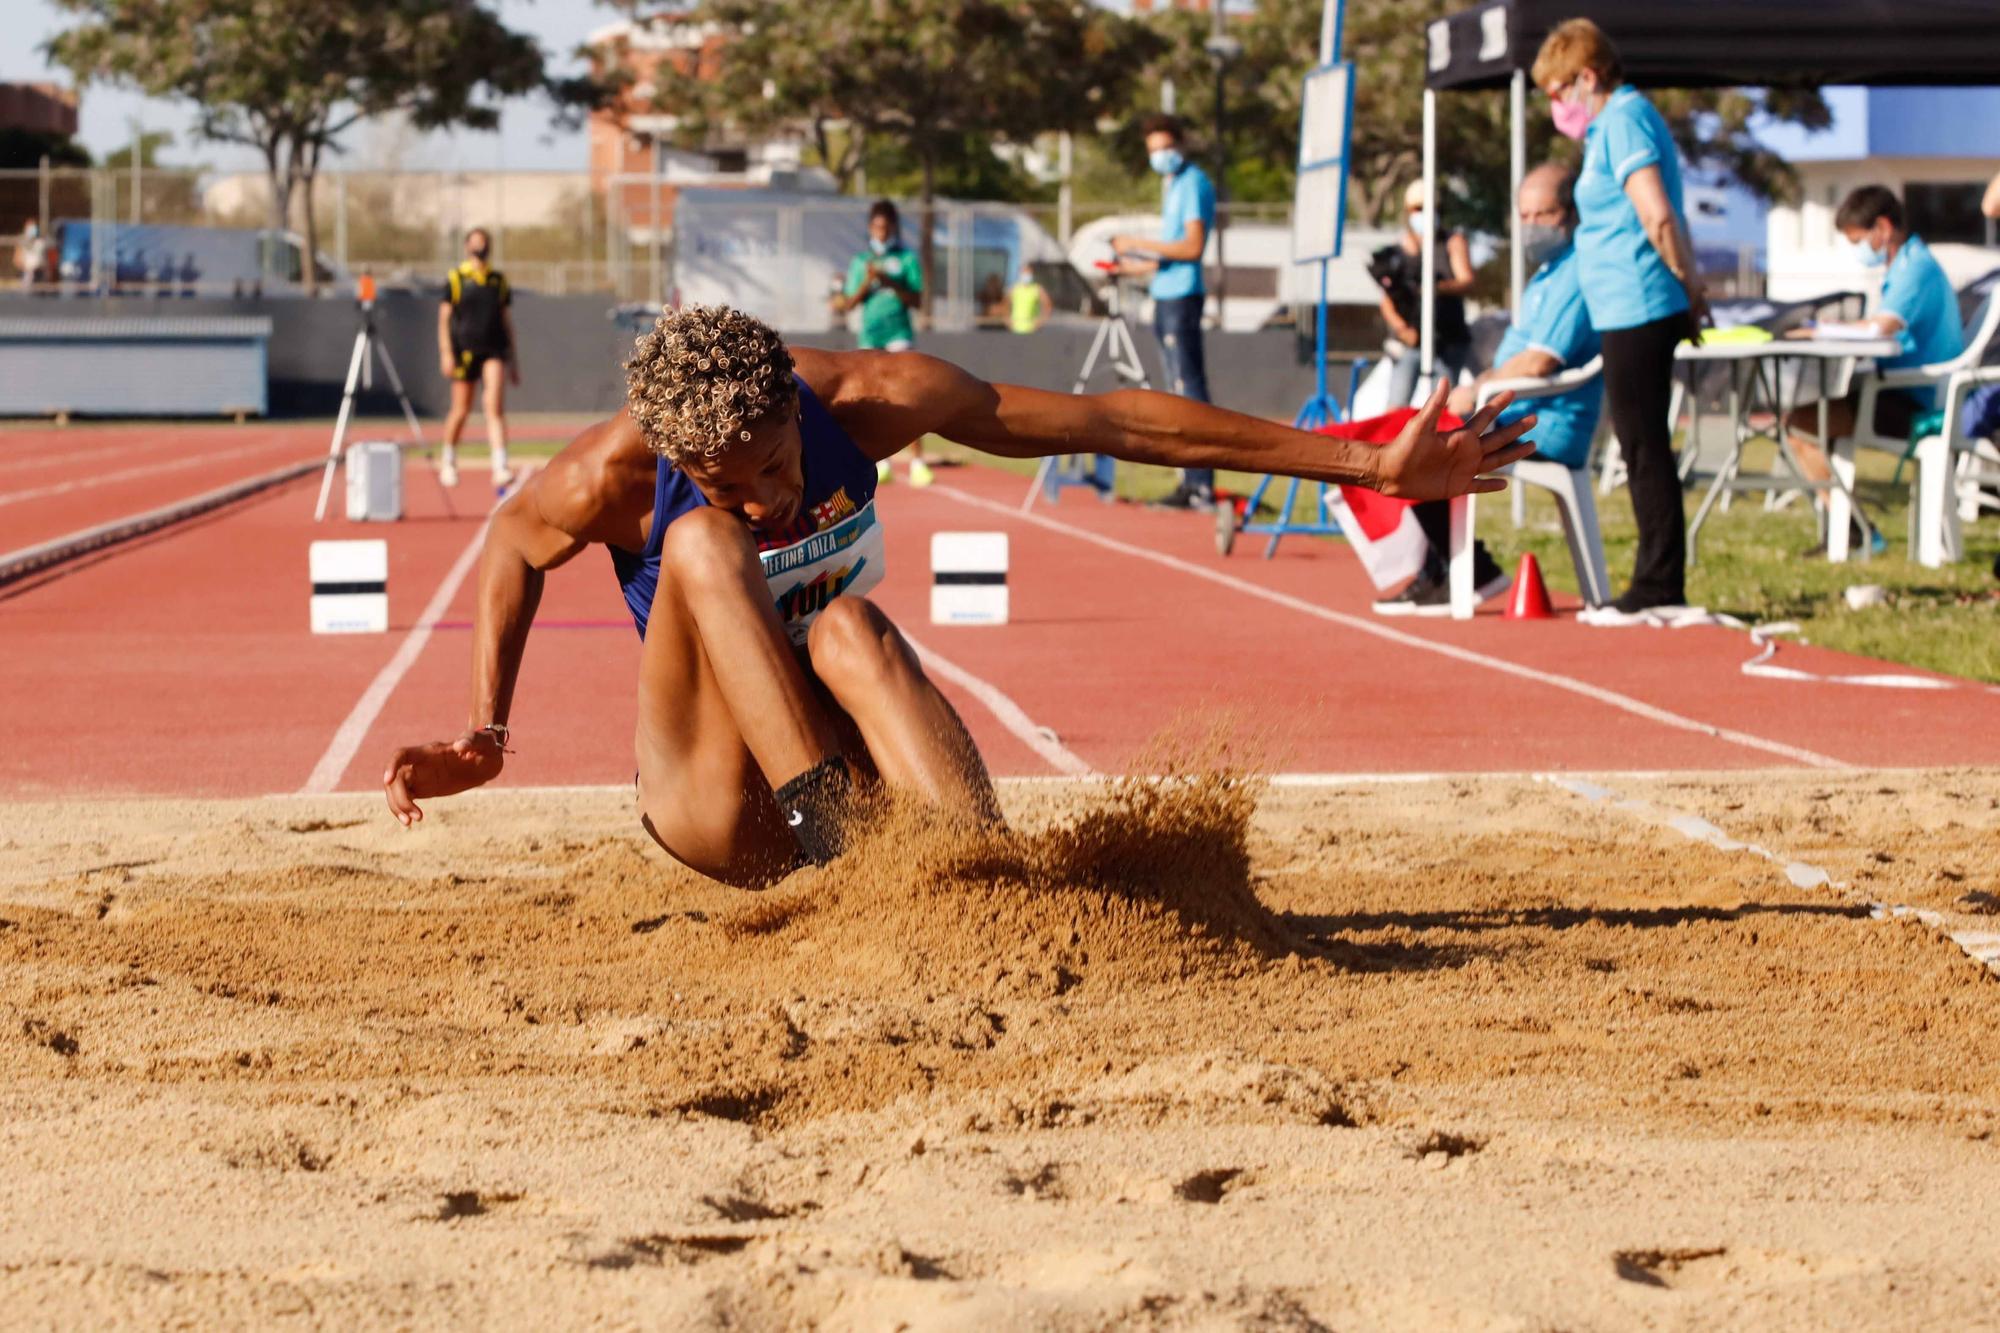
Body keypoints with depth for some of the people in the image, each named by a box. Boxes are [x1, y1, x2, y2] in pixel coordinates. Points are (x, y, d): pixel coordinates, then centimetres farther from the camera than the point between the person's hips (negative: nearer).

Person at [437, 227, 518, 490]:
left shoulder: (499, 280, 12)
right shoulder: (455, 278, 3)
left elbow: (507, 321, 17)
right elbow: (444, 319, 1)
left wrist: (514, 360, 16)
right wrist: (446, 353, -9)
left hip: (493, 350, 1)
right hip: (464, 350, -1)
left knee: (495, 407, -14)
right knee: (461, 410, 7)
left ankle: (500, 469, -22)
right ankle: (449, 463, 30)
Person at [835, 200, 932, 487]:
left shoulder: (907, 259, 4)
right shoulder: (860, 261, 12)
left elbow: (916, 300, -3)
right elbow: (849, 303, 9)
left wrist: (889, 282, -15)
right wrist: (867, 283, -8)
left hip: (899, 332, -3)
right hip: (870, 335, 3)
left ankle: (917, 462, -17)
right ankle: (881, 462, 13)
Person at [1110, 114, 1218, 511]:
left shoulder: (1194, 183, -9)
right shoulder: (1173, 184, 19)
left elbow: (1192, 246, -18)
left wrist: (1140, 244, -14)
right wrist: (1140, 266, 24)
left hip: (1181, 296, -10)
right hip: (1166, 297, 10)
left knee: (1189, 388, -12)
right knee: (1182, 390, 10)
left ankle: (1203, 487, -15)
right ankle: (1191, 483, 12)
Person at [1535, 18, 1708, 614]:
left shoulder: (1623, 121, -12)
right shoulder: (1629, 118, 19)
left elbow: (1656, 217, -20)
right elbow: (1668, 217, 24)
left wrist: (1687, 282, -9)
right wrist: (1691, 283, 22)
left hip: (1636, 310, -10)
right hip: (1635, 312, 10)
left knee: (1644, 448, -7)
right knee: (1645, 447, 11)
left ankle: (1659, 585, -4)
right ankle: (1658, 582, 15)